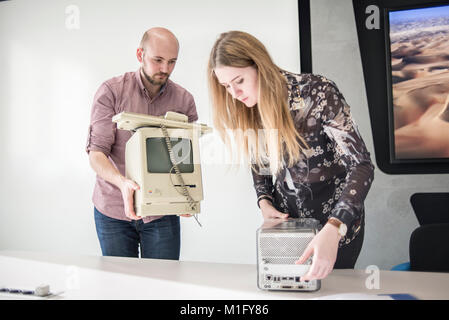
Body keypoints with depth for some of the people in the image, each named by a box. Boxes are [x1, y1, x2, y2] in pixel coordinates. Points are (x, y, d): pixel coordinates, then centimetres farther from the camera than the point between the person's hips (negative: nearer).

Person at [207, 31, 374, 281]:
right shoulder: (246, 112, -5)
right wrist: (264, 202, -8)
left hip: (339, 220, -4)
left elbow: (361, 165, -27)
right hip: (286, 216, 4)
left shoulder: (318, 93, -23)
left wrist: (332, 231, -38)